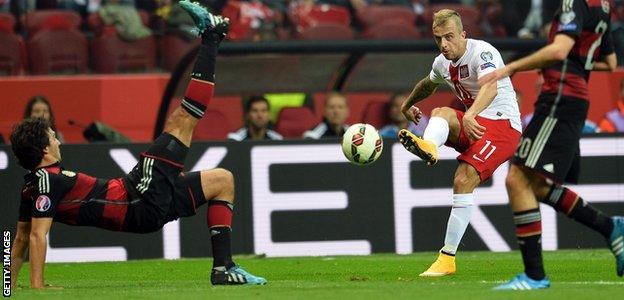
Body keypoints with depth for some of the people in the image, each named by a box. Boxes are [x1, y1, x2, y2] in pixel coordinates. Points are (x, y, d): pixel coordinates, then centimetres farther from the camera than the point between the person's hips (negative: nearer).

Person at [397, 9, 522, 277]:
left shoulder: (482, 52, -17)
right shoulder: (442, 63, 10)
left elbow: (490, 87, -37)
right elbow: (427, 85, 35)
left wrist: (470, 115, -55)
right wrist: (407, 104, 53)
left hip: (502, 124, -8)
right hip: (474, 125, 8)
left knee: (464, 180, -23)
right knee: (440, 113, -23)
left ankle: (448, 258, -21)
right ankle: (428, 147, -60)